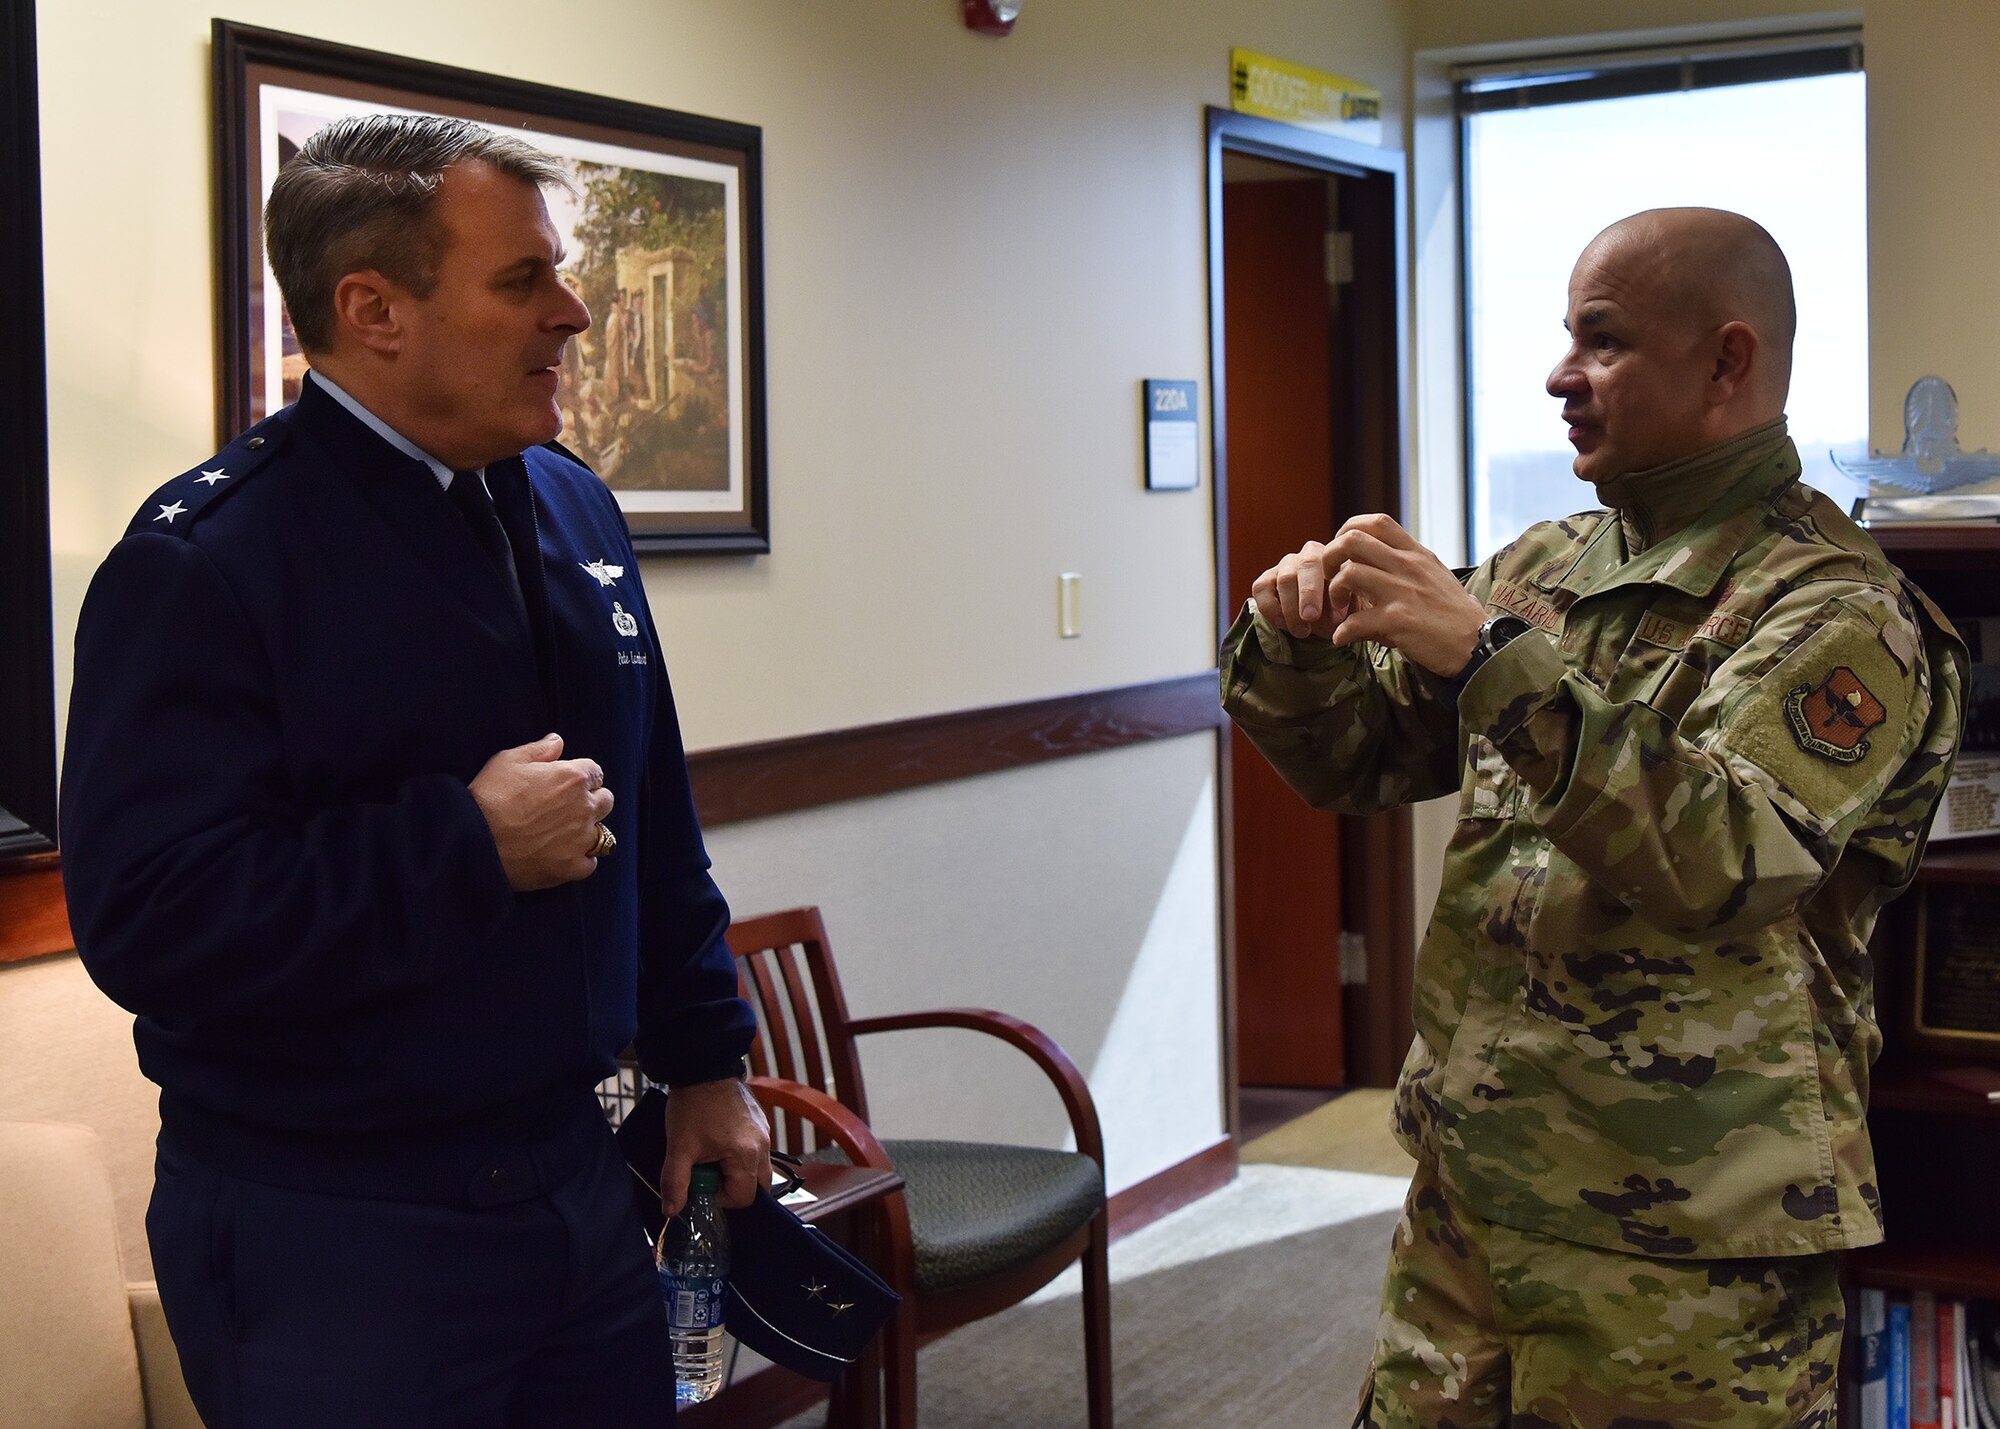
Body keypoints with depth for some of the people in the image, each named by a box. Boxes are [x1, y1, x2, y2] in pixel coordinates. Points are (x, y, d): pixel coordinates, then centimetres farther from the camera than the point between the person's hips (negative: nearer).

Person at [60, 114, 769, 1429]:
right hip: (329, 1234, -7)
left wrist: (704, 1060, 17)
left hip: (574, 1176, 7)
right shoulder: (210, 559, -16)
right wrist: (472, 845, -23)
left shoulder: (572, 510, 8)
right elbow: (149, 922, -26)